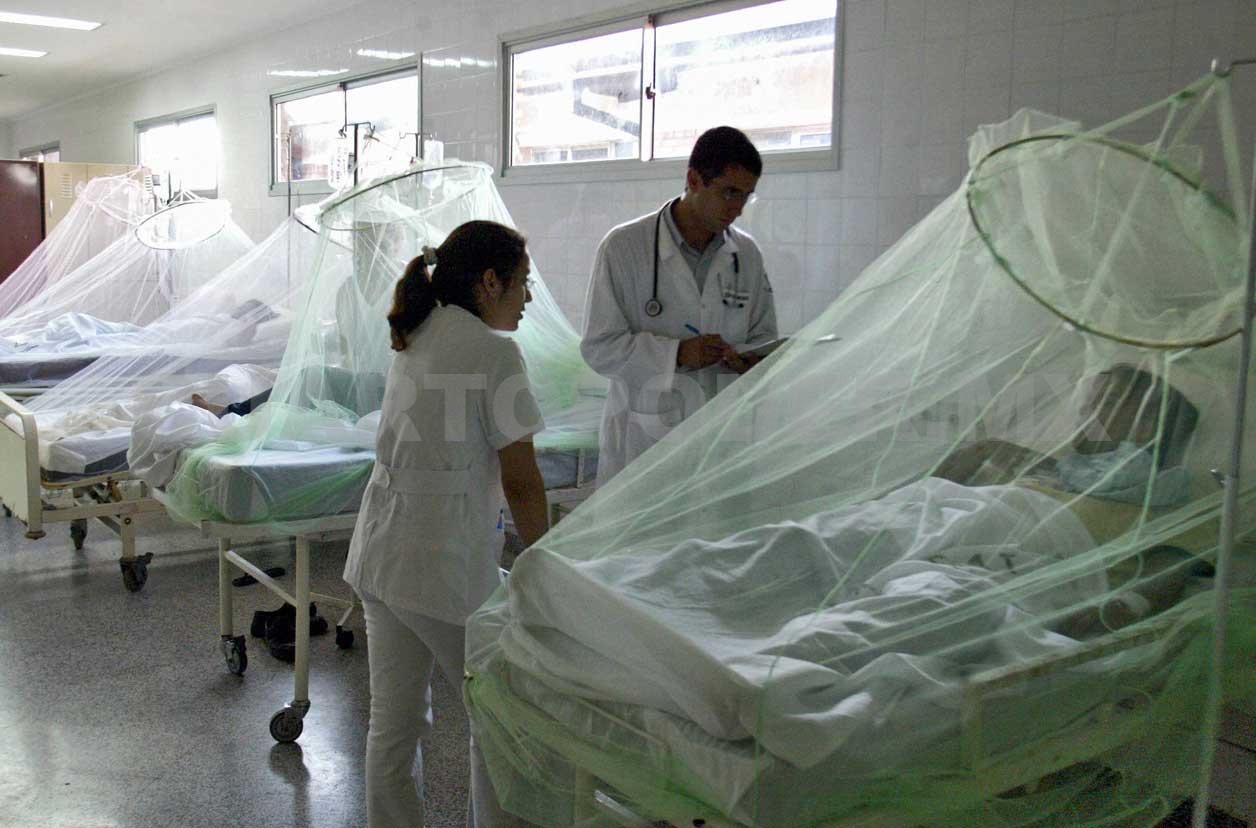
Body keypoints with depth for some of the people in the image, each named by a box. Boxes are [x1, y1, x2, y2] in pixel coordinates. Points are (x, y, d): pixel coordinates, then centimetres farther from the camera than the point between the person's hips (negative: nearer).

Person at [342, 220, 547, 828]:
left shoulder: (413, 340, 10)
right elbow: (521, 483, -12)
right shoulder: (493, 352, -13)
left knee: (392, 720, 15)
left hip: (379, 554, 8)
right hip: (447, 565, -8)